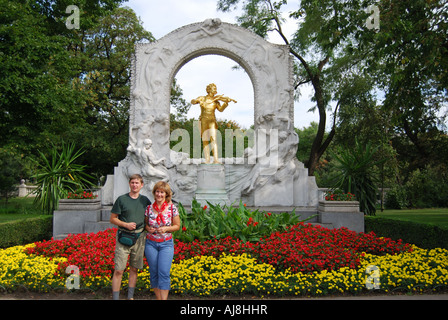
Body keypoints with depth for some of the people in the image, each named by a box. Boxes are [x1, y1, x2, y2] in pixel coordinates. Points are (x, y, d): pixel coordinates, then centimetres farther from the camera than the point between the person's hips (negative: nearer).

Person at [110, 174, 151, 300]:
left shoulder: (145, 200, 7)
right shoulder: (121, 199, -2)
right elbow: (112, 219, 1)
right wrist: (126, 225, -13)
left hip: (139, 237, 3)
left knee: (134, 269, 11)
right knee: (118, 270, -4)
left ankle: (130, 297, 23)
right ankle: (115, 297, 5)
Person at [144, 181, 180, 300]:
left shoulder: (172, 208, -4)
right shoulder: (149, 208, 0)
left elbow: (177, 226, 3)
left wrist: (166, 229, -14)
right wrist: (148, 229, -8)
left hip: (166, 244, -2)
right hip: (151, 243, 2)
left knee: (164, 272, -12)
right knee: (154, 273, 5)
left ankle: (164, 298, -5)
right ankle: (158, 298, 19)